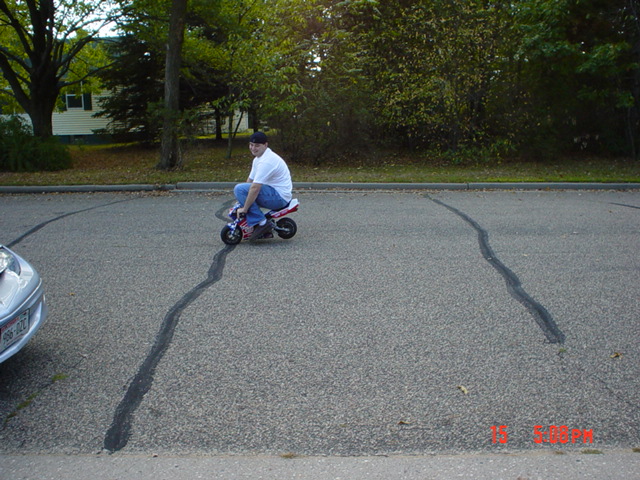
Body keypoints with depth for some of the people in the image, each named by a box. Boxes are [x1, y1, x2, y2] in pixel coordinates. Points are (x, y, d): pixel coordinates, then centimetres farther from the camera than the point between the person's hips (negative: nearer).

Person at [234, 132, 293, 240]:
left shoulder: (266, 161, -21)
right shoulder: (258, 158, 14)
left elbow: (255, 188, -25)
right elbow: (250, 180, 17)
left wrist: (244, 209, -20)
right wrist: (241, 202, 13)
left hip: (279, 197, -11)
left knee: (239, 189, -19)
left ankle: (261, 223, -20)